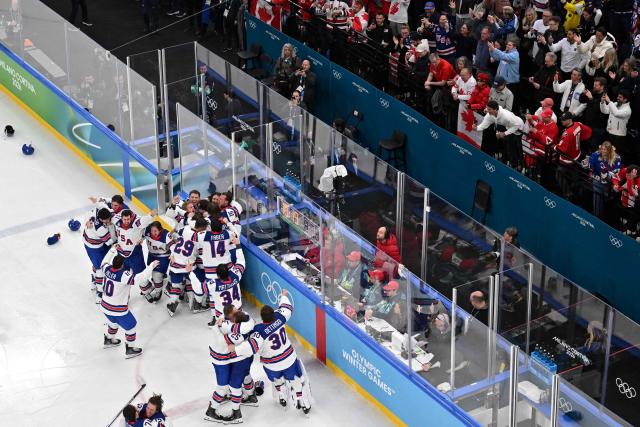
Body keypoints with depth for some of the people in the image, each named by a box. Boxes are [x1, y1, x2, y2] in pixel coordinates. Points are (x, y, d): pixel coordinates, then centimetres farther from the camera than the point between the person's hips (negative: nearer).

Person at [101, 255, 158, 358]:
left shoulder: (107, 268, -11)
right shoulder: (124, 275, -32)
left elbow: (105, 263, 14)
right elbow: (139, 279, -42)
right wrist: (151, 266, -34)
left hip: (104, 306, 7)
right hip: (118, 310, -7)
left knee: (113, 322, 36)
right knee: (131, 326, 16)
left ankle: (108, 340, 56)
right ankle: (129, 350, 28)